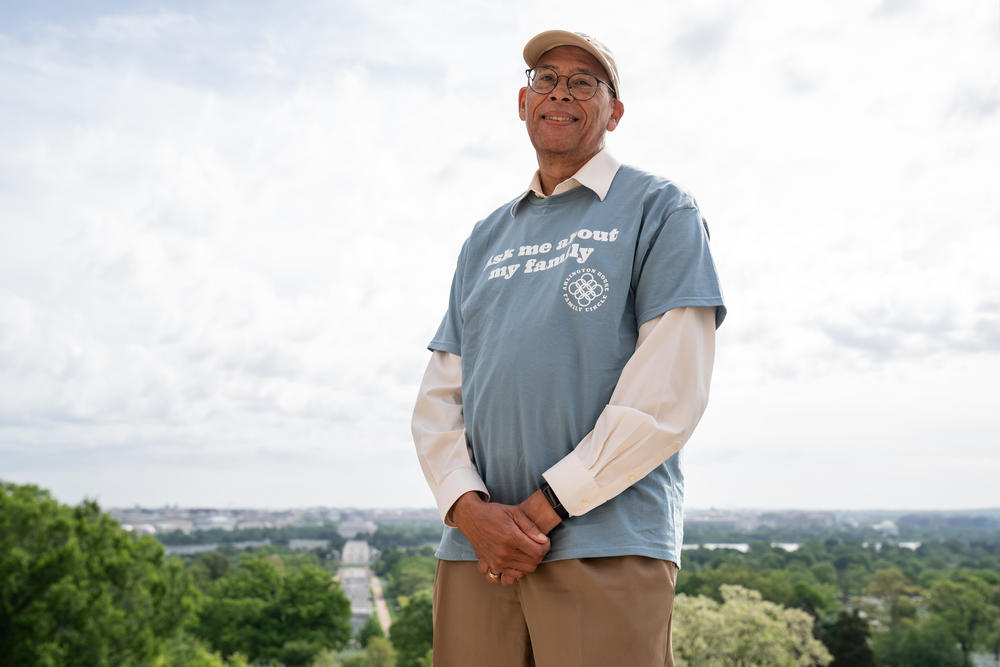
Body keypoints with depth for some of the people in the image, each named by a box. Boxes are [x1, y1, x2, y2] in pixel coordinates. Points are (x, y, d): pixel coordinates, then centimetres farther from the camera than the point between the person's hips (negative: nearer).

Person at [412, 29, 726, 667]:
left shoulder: (661, 208, 4)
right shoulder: (487, 238, 19)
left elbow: (672, 386, -8)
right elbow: (441, 391, 13)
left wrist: (547, 505, -11)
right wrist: (469, 507, -5)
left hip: (607, 544, -4)